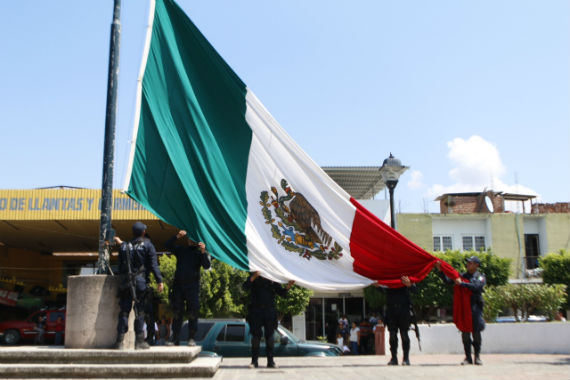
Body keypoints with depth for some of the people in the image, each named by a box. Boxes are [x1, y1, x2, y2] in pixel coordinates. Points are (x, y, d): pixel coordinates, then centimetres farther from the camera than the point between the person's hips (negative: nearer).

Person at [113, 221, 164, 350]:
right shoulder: (147, 245, -1)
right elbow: (153, 265, -7)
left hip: (125, 282, 3)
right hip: (140, 282, -3)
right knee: (140, 311, 2)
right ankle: (139, 341, 2)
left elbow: (120, 266, 12)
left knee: (124, 311, 6)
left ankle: (120, 340, 5)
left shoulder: (124, 246, 10)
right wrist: (159, 281, -8)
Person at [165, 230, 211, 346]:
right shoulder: (180, 249, 16)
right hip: (178, 284, 3)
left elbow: (207, 266, -6)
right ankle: (175, 339, 9)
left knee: (193, 313, -5)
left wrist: (203, 252, -19)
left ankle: (191, 338, 2)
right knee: (177, 313, 4)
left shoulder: (200, 251, 7)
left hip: (192, 285, -2)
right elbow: (168, 245, 4)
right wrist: (177, 236, -9)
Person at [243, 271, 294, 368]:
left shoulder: (272, 280, 10)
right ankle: (254, 361, 4)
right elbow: (245, 287, -10)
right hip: (256, 311, -2)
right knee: (255, 336, -1)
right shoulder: (254, 278, 6)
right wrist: (253, 277, -26)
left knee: (270, 336, 2)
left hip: (270, 311, 2)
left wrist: (288, 286, -14)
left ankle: (270, 361, 7)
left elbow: (281, 293, 7)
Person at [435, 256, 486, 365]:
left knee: (476, 332, -1)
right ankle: (468, 357, 8)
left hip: (475, 307, -3)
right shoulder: (462, 275, 15)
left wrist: (461, 283, -17)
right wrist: (440, 271, -4)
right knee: (465, 333, 1)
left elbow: (476, 287, -14)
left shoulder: (480, 277, 5)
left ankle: (477, 357, 10)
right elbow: (447, 281, 8)